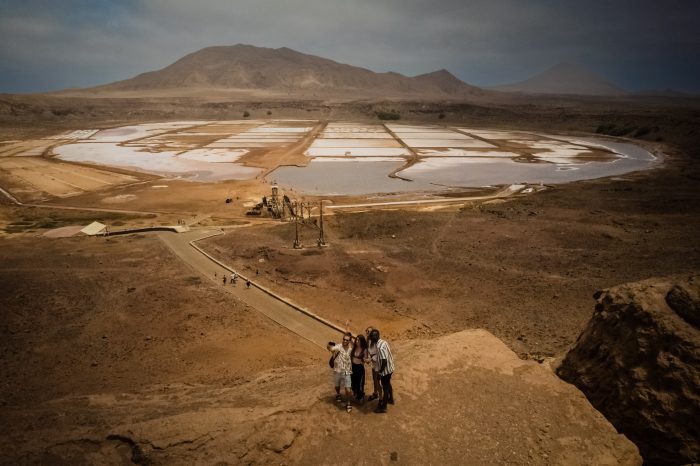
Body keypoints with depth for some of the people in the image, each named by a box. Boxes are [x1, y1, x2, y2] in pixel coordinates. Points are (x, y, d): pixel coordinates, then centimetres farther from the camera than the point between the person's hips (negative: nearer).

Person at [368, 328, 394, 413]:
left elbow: (384, 361, -30)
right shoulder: (383, 341, -2)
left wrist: (380, 371, -18)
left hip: (385, 370, -9)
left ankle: (383, 407, 19)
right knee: (388, 384, 28)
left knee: (385, 387, 5)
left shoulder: (380, 347, -30)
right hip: (390, 368, 9)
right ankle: (390, 399, 48)